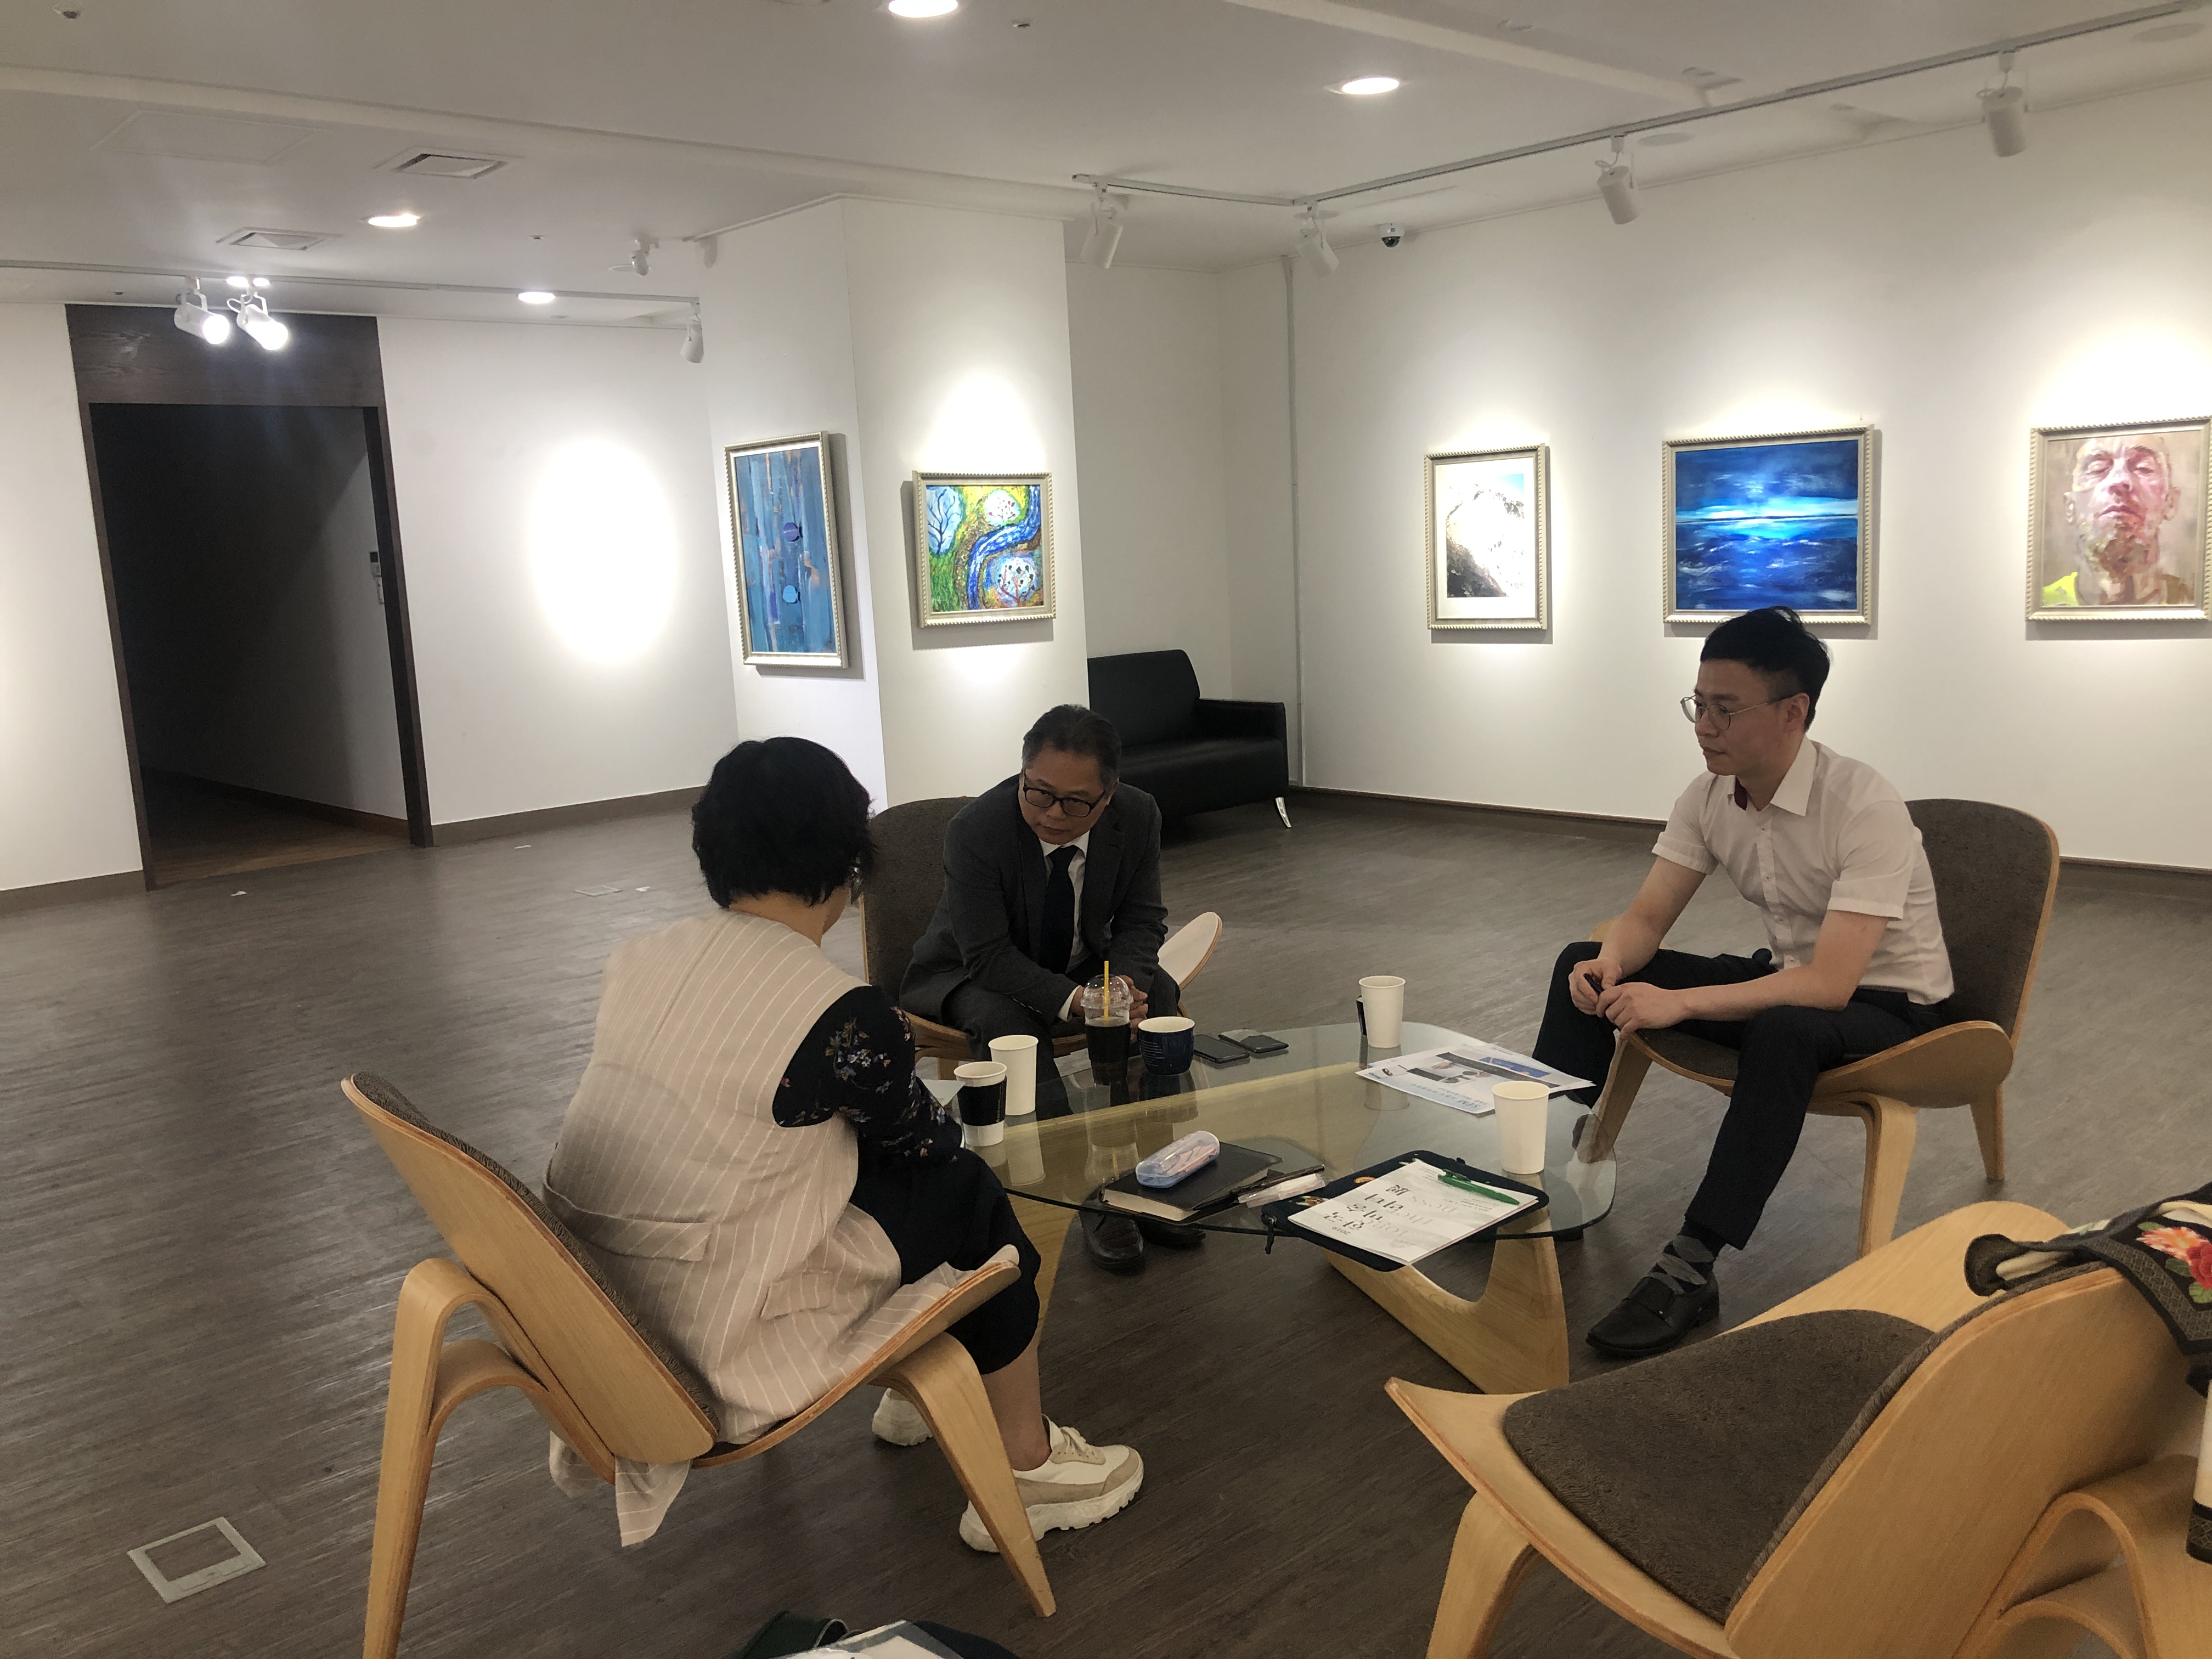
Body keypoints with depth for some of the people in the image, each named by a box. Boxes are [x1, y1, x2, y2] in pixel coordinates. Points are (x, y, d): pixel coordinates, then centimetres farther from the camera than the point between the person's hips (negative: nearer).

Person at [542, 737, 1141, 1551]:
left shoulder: (639, 958, -1)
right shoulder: (845, 1018, -22)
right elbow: (926, 1139, -4)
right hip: (704, 1337, -7)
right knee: (971, 1198, 7)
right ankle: (1026, 1467, 23)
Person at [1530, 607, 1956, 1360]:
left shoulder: (1865, 808, -28)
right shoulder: (1710, 796, -7)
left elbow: (1830, 984, -34)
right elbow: (1646, 918, -4)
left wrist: (1679, 1002, -41)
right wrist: (1610, 966, -28)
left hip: (1888, 1002, -7)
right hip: (1784, 974, 7)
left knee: (1784, 1028, -41)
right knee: (1584, 965, -7)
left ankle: (1690, 1270, -35)